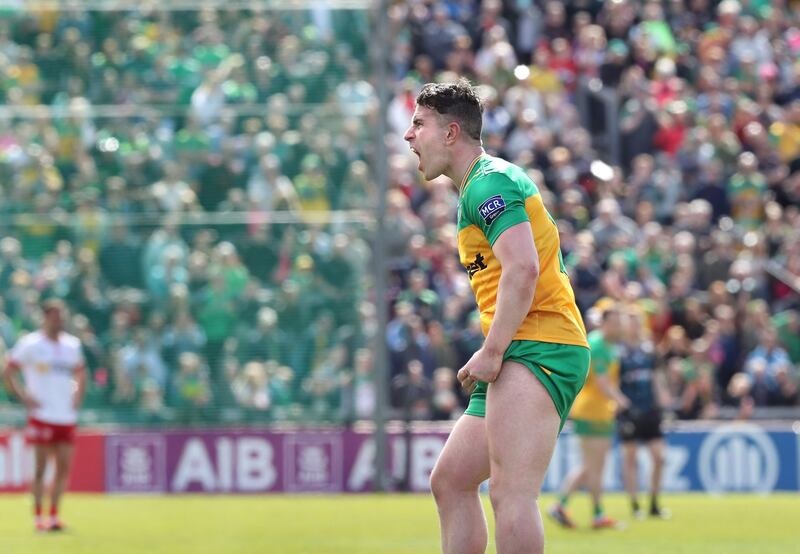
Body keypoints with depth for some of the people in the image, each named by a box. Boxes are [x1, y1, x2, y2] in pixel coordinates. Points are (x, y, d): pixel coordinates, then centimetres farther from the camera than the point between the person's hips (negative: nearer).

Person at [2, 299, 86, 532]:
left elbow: (80, 372, 26)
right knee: (40, 466, -3)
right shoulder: (30, 344, -4)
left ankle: (54, 515, 10)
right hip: (41, 415, -5)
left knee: (64, 467, 2)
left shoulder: (72, 344, 11)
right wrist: (24, 396, -11)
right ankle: (38, 517, 3)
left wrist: (78, 395, 11)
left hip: (66, 416, 5)